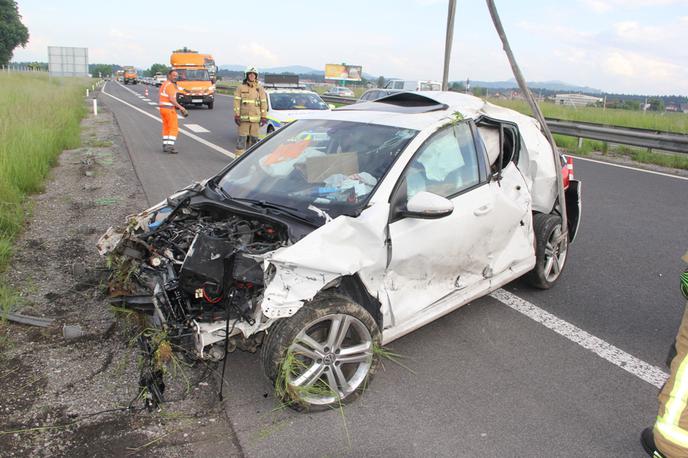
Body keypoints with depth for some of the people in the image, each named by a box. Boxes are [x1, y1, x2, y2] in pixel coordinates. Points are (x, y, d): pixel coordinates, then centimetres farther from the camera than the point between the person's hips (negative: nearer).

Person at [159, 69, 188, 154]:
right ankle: (170, 146, -12)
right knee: (174, 128, -6)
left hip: (163, 108, 9)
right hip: (170, 109, -9)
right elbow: (171, 99, -22)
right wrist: (180, 107, -15)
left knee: (166, 128, 14)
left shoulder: (164, 84, 16)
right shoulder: (170, 85, -15)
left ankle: (165, 146, 15)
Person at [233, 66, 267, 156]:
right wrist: (236, 115, -8)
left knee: (253, 139, 5)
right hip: (243, 118, -2)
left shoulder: (260, 89, 9)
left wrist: (264, 117, 0)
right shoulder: (240, 87, 4)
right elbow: (236, 102, 0)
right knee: (241, 139, -4)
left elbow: (263, 103, 7)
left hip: (255, 119, 2)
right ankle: (239, 157, 0)